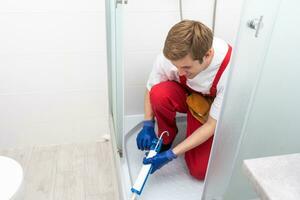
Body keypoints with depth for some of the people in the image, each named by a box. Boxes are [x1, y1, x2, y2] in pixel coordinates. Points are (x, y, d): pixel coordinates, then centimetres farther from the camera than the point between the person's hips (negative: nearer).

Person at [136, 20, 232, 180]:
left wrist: (171, 154, -31)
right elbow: (151, 89, -10)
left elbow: (212, 125, -28)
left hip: (212, 106, -2)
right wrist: (147, 126, -22)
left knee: (200, 171, -15)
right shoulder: (170, 55, -31)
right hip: (185, 95, 3)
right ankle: (167, 136, -5)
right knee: (160, 93, -34)